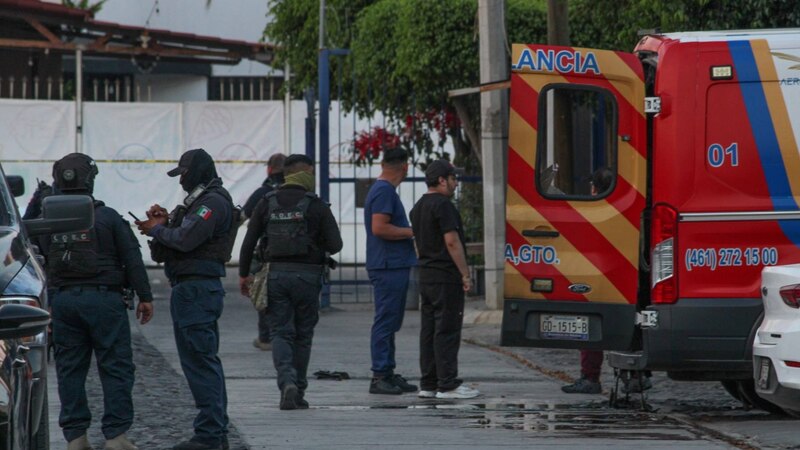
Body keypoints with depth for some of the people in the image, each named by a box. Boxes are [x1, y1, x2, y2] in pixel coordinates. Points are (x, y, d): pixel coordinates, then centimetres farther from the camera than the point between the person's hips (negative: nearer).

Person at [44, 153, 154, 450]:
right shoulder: (108, 218, -5)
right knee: (115, 368, 0)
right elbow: (132, 259, -5)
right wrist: (144, 297, 0)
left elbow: (39, 263, 12)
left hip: (62, 300, 3)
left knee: (69, 369, 8)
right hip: (103, 299, -3)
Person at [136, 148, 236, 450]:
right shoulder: (201, 200, 21)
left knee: (200, 362, -12)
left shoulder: (214, 202, -13)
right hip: (194, 289, 11)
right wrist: (167, 221, 4)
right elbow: (186, 237, 20)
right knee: (204, 360, 14)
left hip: (196, 288, -11)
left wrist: (157, 229, -6)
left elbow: (185, 239, -22)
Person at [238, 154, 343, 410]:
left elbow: (249, 242, 4)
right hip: (307, 275, -1)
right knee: (303, 335, 11)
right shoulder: (317, 206, -3)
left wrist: (243, 274, 14)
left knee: (280, 333, 2)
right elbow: (335, 245, -5)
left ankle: (287, 382, -21)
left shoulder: (267, 204, 4)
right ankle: (298, 392, 15)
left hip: (275, 274, 1)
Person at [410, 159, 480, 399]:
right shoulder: (442, 205, -14)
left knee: (429, 331, 9)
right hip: (446, 276, -9)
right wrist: (465, 274, -16)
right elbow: (451, 241, -19)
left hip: (426, 276, 9)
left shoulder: (418, 208, 16)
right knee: (447, 330, -8)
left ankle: (428, 384, 10)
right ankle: (447, 385, -9)